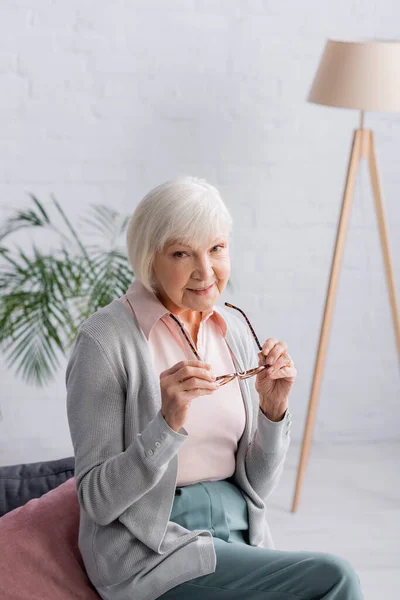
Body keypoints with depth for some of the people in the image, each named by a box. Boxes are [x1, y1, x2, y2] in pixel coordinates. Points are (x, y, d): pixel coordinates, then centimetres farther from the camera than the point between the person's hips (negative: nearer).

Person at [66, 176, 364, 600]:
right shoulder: (105, 339, -11)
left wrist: (272, 409, -9)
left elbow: (256, 485, 9)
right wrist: (168, 423, -26)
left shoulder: (236, 327, 6)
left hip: (240, 532, 6)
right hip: (152, 548, -6)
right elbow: (97, 502, -13)